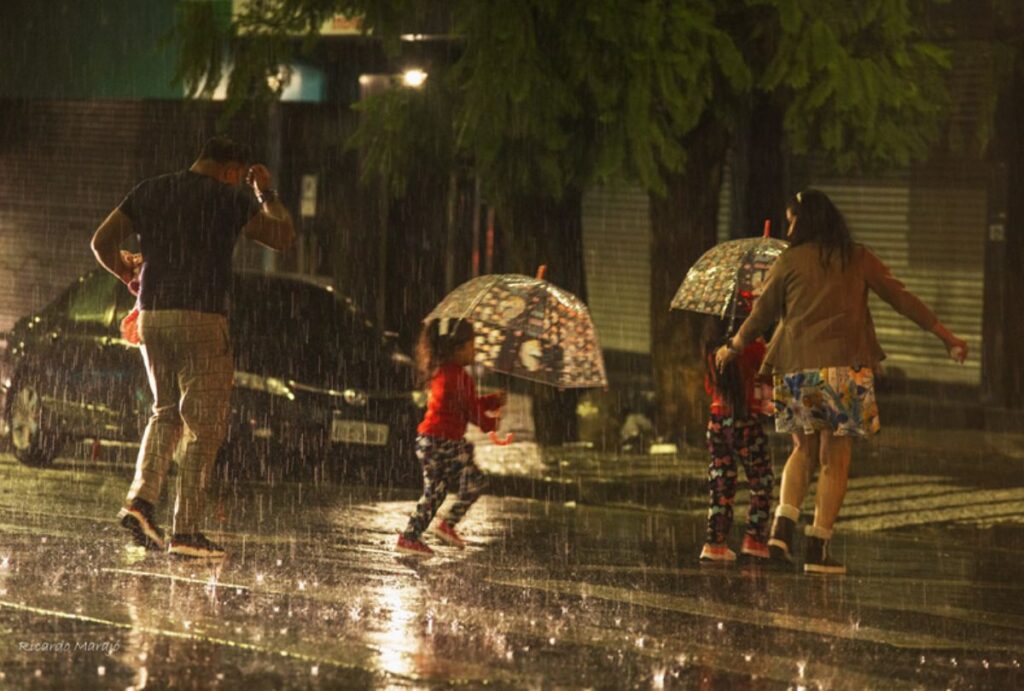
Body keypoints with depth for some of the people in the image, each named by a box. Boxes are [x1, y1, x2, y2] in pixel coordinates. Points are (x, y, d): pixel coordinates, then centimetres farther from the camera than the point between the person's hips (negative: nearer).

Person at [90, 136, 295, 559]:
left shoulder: (149, 192, 12)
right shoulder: (228, 200, -2)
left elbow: (102, 242, 9)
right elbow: (283, 237, -1)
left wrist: (130, 277, 25)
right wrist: (267, 196, 14)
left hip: (151, 316, 5)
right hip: (201, 318, -5)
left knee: (166, 412, 20)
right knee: (205, 426, 1)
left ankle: (141, 500, 0)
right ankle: (186, 532, -3)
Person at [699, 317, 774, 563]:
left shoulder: (711, 347, 5)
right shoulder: (753, 344, -12)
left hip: (717, 419, 5)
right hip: (746, 422, -5)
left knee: (721, 486, 10)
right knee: (761, 483, 8)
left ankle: (715, 543, 6)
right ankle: (755, 540, 4)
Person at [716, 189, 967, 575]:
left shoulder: (789, 262, 4)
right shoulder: (858, 260, 6)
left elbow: (761, 315, 11)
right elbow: (902, 300, 6)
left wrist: (732, 349, 27)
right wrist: (946, 337, 13)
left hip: (795, 367, 1)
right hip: (844, 367, -1)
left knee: (804, 449, 18)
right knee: (835, 459, 4)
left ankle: (783, 525, -2)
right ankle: (818, 549, -1)